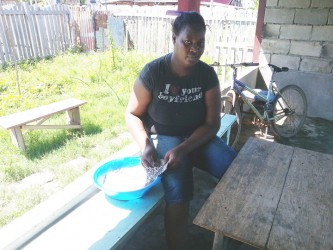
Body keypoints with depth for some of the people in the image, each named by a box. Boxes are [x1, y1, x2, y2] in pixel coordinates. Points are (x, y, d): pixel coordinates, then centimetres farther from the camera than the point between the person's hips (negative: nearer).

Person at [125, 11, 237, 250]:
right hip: (163, 138, -3)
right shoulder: (153, 71, -14)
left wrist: (182, 149, -24)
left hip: (198, 137, 3)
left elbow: (212, 123, -9)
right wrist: (145, 145, -24)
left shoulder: (207, 74, -7)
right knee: (179, 188, -31)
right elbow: (132, 115, -6)